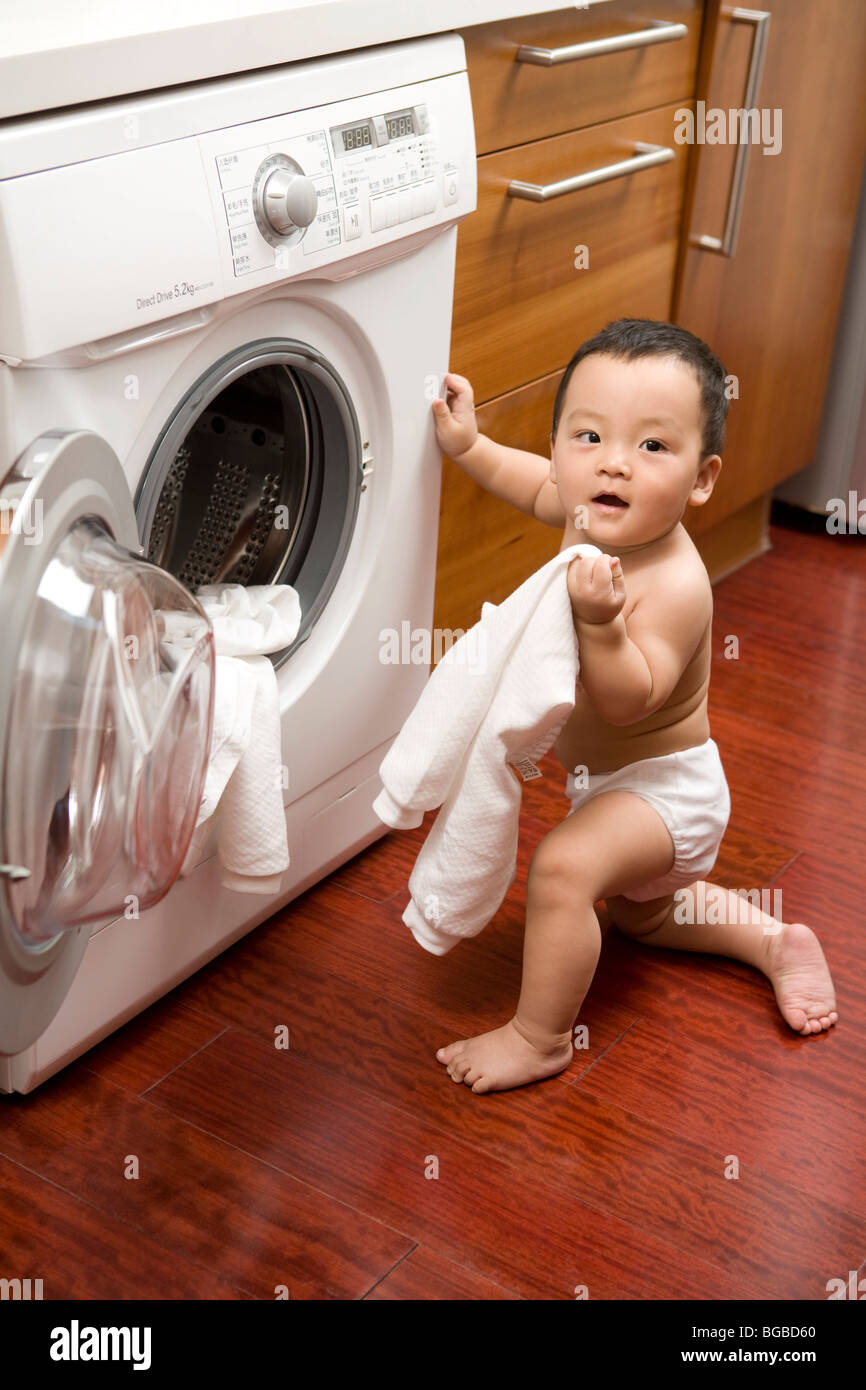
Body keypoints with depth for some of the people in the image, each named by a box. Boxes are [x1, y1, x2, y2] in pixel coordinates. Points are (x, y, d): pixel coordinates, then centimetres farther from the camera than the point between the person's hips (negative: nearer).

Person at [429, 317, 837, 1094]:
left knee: (564, 867, -31)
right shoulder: (595, 518, -11)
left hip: (663, 783, -9)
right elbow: (539, 486, 11)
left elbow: (629, 700, -38)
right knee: (639, 912, 31)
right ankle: (776, 943, 38)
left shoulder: (673, 585, -35)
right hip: (615, 777, 9)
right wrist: (468, 446, 1)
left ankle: (540, 1038, -14)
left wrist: (601, 623, -53)